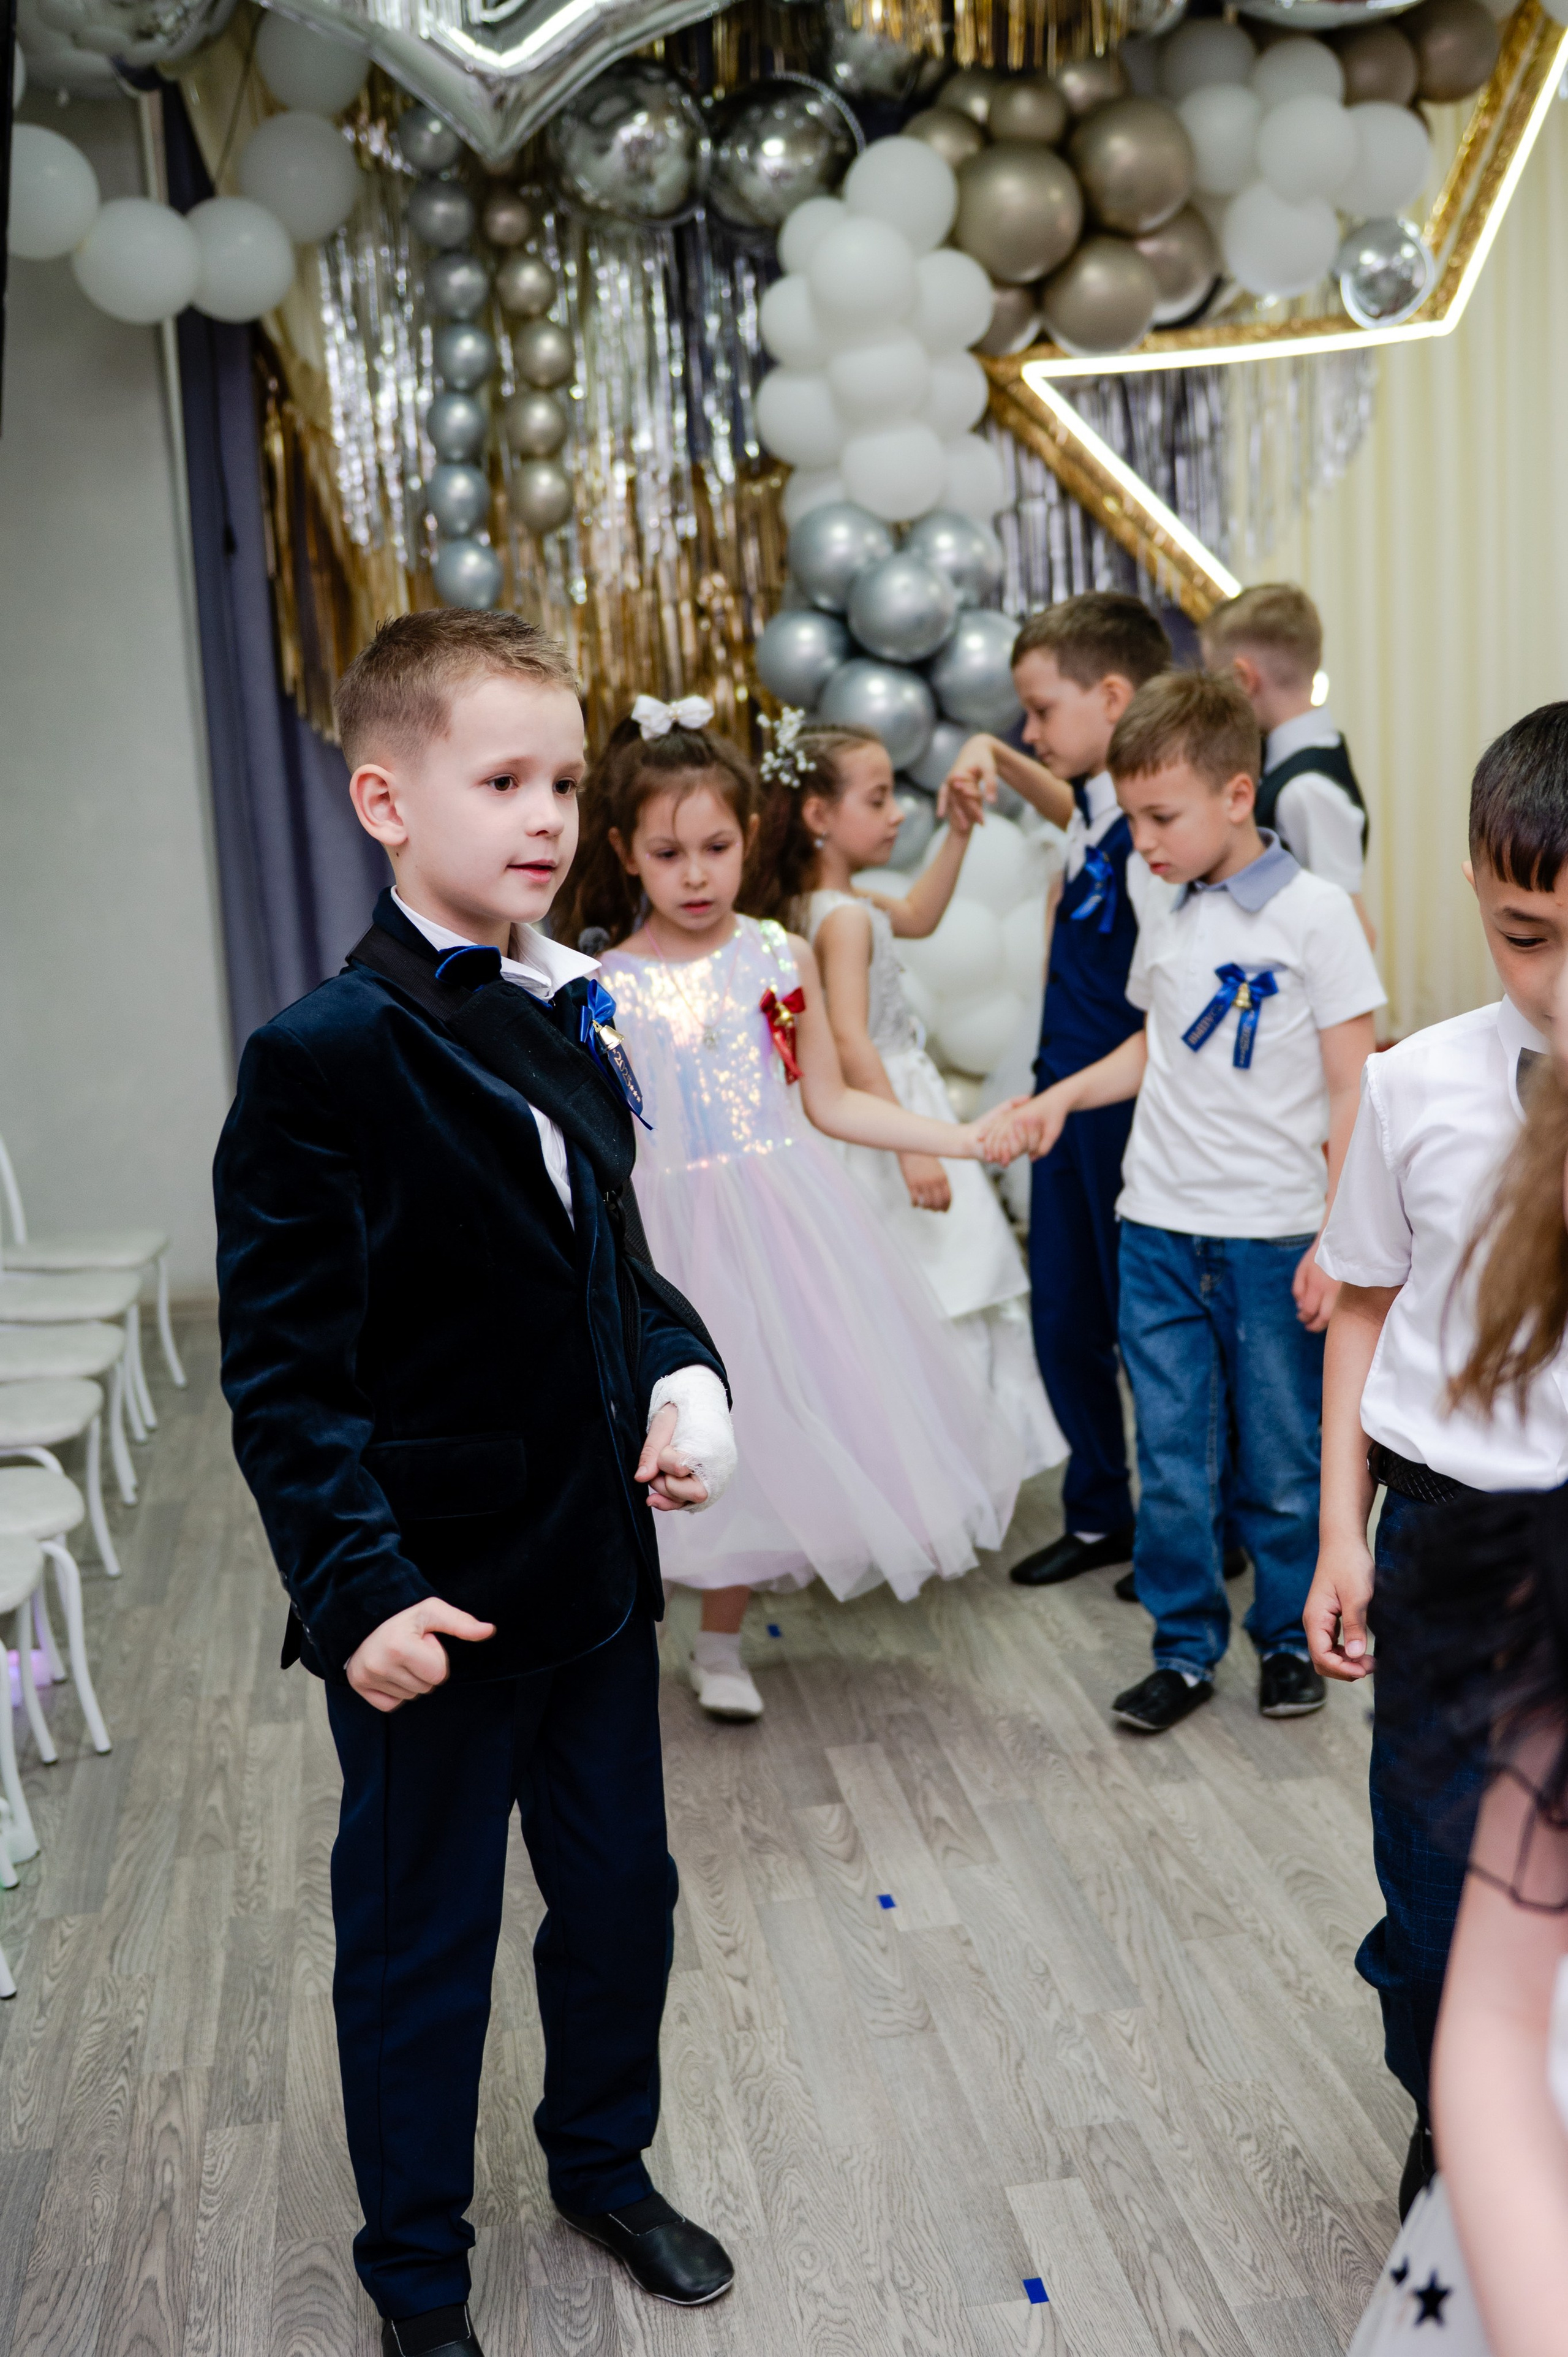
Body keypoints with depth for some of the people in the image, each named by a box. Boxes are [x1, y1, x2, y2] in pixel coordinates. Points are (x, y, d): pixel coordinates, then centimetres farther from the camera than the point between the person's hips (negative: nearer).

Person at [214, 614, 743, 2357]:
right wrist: (357, 1587, -25)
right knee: (420, 1946, 13)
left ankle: (603, 2162, 48)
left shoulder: (565, 1022, 6)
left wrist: (680, 1375, -2)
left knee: (621, 1892, 22)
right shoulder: (323, 1057, -18)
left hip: (595, 1566, 7)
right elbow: (285, 1368, -19)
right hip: (437, 1602, -7)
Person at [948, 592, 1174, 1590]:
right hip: (1067, 1105, 9)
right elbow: (1070, 808, 29)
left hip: (1130, 1110, -9)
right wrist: (992, 755, 12)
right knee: (1065, 1320, 17)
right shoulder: (1104, 804, 3)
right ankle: (1101, 1515, 34)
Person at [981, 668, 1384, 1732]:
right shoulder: (1167, 918, 7)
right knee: (1171, 1461, 8)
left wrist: (1337, 1241, -11)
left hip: (1275, 1236, -4)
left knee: (1282, 1462, 8)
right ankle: (1185, 1647, 22)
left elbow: (1352, 1091, -7)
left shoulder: (1314, 912, -8)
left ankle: (1293, 1639, 27)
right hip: (1159, 1231, 4)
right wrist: (1057, 1098, 9)